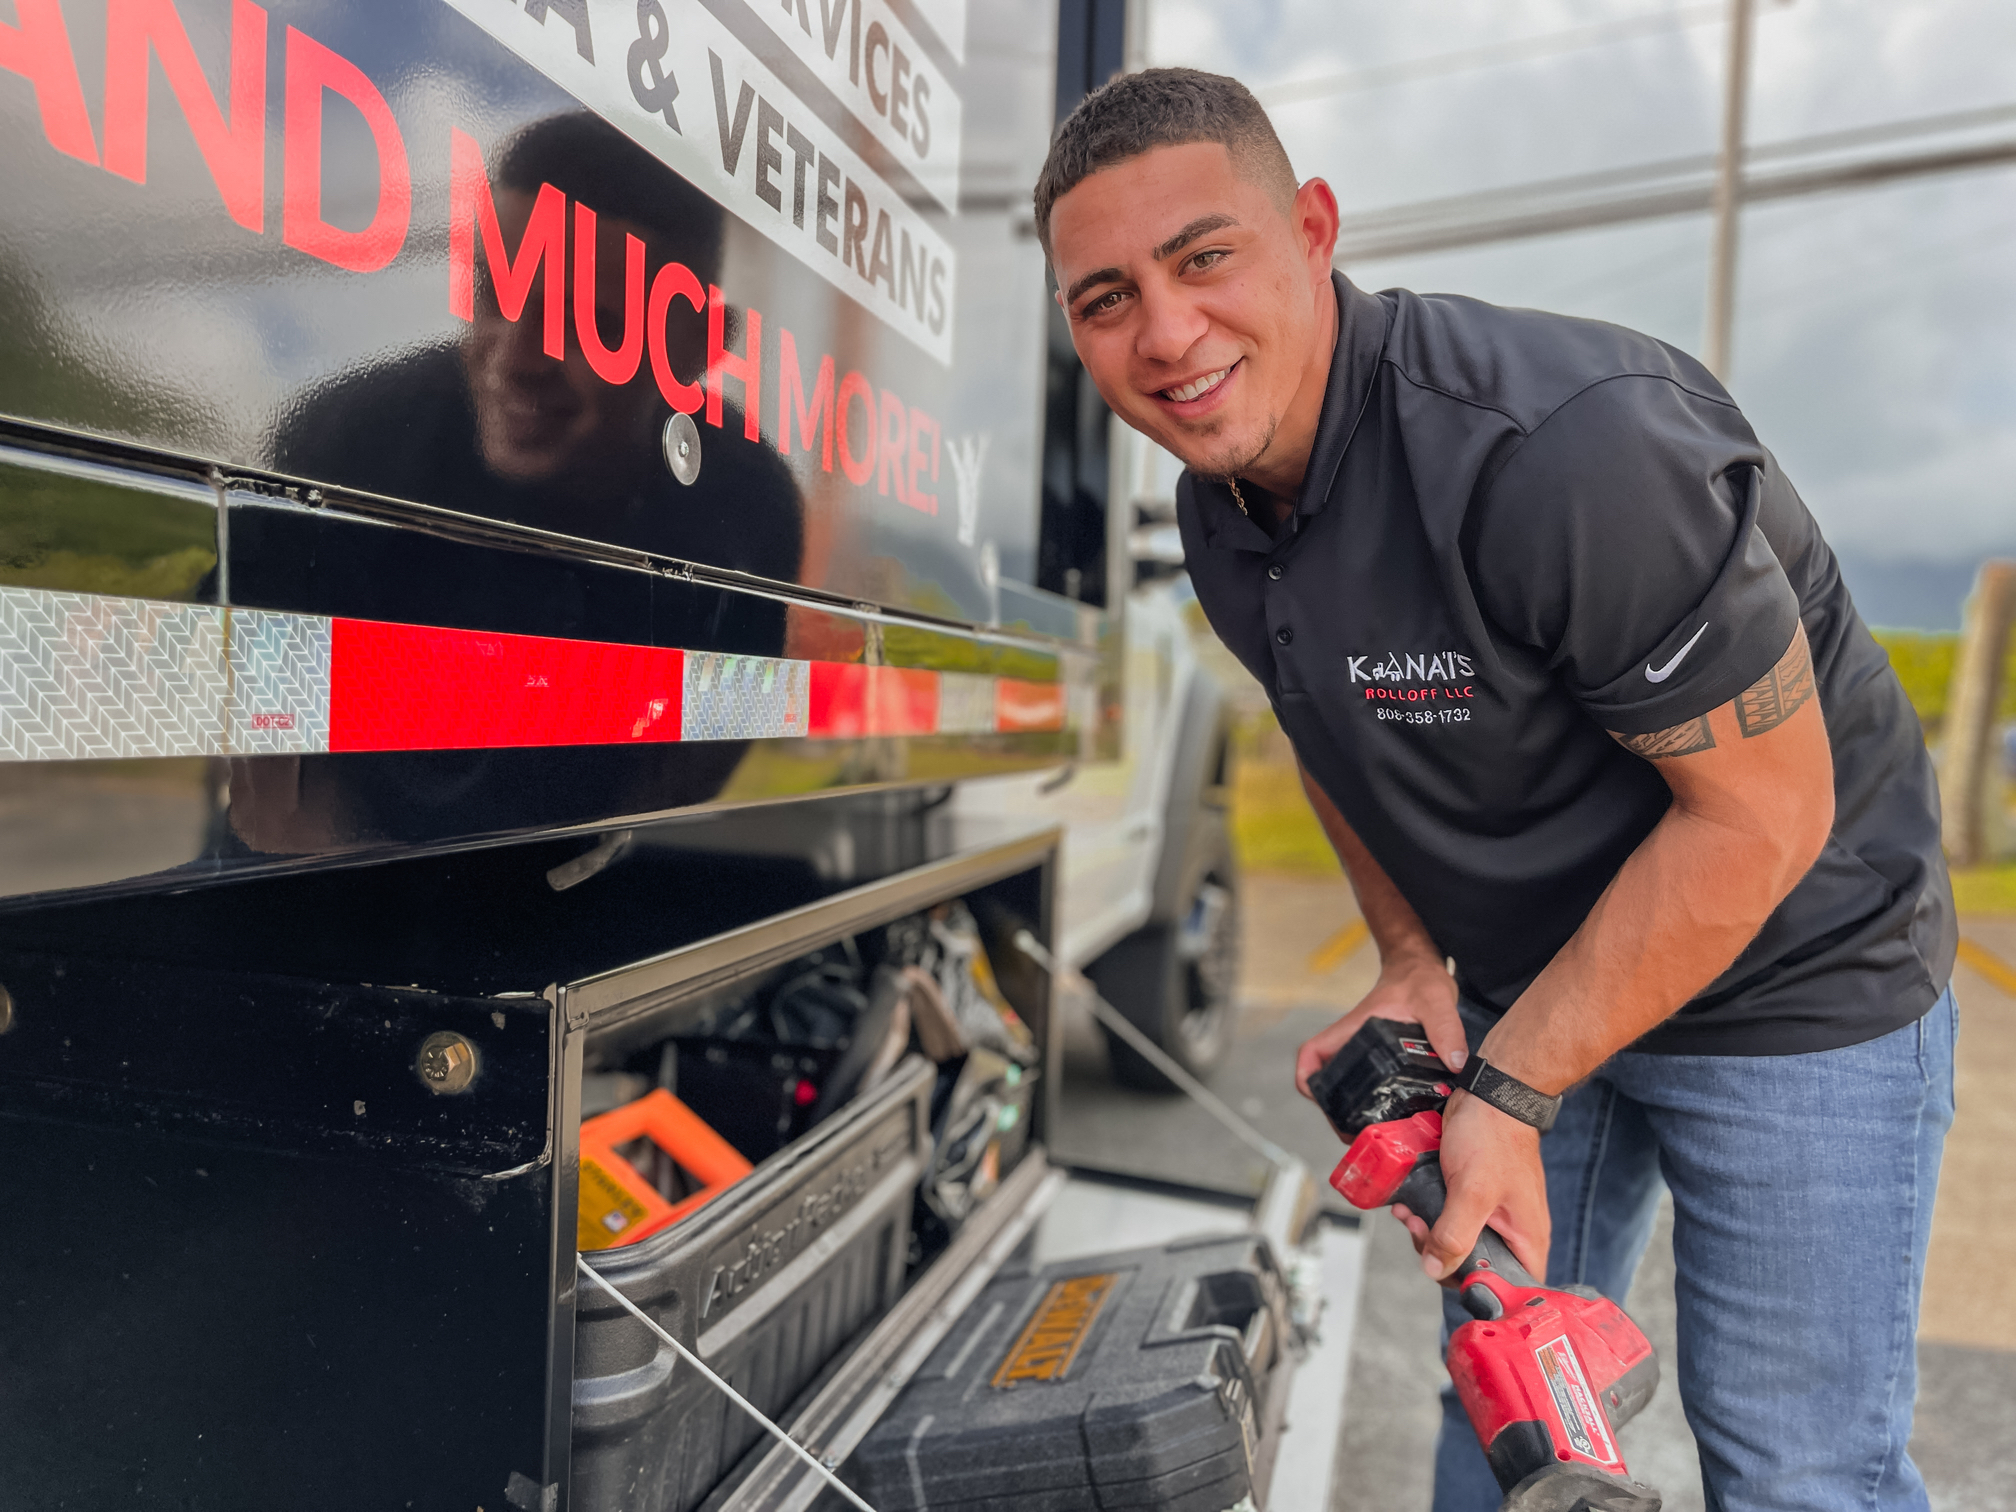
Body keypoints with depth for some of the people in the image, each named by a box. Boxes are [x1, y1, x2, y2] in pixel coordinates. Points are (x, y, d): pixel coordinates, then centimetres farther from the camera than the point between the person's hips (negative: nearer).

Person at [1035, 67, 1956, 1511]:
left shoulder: (1565, 445, -32)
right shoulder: (1219, 511, -5)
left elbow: (1761, 808, -26)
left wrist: (1511, 1091, -22)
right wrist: (1414, 965, 2)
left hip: (1789, 977, -6)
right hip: (1522, 982, 7)